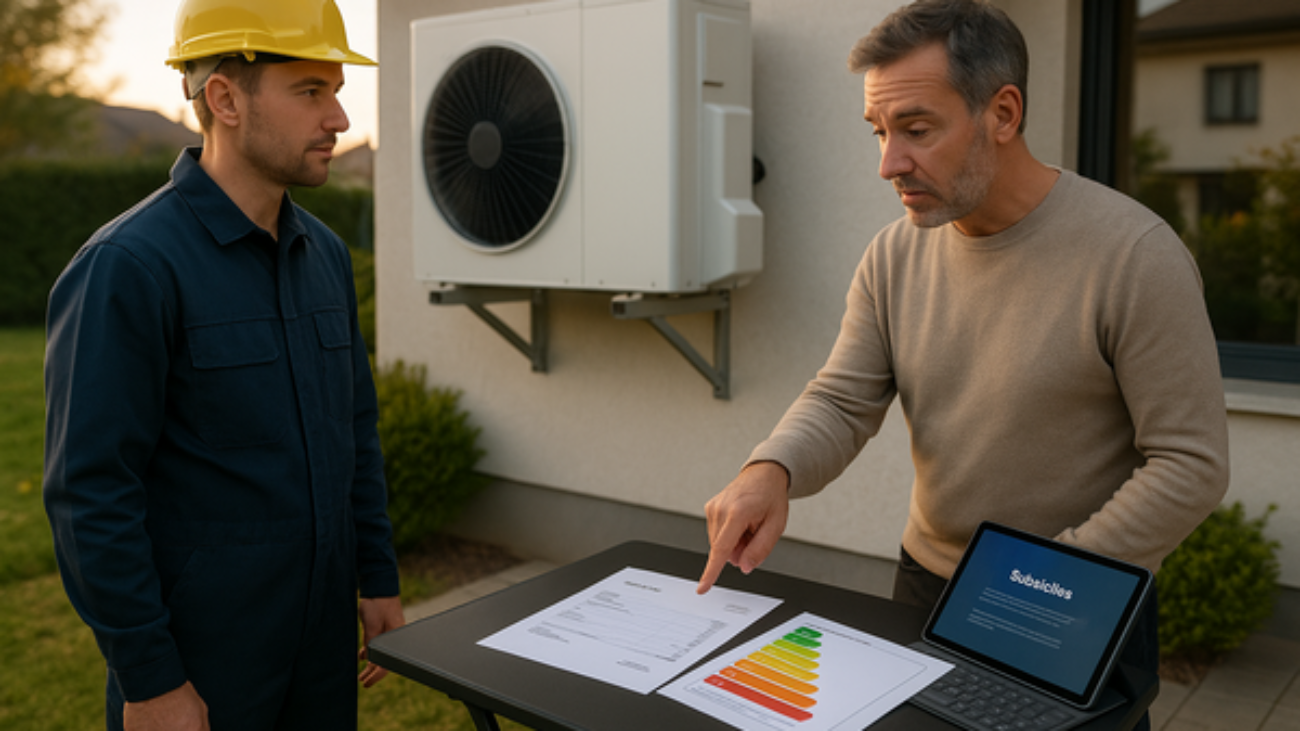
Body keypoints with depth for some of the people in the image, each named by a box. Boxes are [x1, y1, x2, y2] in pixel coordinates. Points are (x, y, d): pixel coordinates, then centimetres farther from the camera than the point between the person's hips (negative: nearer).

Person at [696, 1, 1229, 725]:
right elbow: (842, 401, -3)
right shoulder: (897, 254, -3)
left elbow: (1191, 467, -18)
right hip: (926, 585, 5)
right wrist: (770, 471, -25)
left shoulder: (1135, 255, -20)